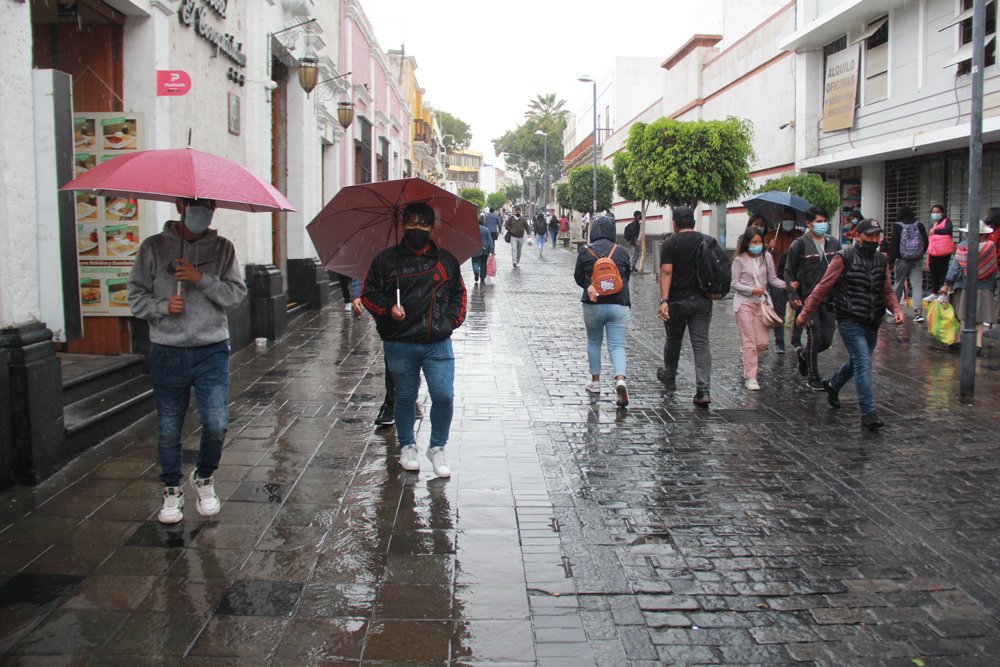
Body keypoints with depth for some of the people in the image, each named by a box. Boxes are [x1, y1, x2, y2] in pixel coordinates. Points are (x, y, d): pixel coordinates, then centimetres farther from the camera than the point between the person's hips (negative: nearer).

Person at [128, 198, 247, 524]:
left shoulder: (223, 248, 5)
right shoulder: (153, 247, 3)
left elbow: (237, 293, -3)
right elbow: (136, 296, 5)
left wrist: (202, 279, -16)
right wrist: (163, 306, -13)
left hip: (212, 350, 0)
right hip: (167, 352, 0)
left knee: (216, 424, -6)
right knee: (168, 429, 7)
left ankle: (204, 478, 23)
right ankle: (172, 491, 27)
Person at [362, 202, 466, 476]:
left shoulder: (446, 260, 10)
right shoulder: (386, 259, 3)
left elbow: (459, 292, 20)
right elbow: (369, 293, 7)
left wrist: (453, 319, 5)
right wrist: (388, 308, -11)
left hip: (438, 343, 1)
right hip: (400, 344, -1)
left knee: (444, 396, -6)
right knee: (405, 397, 11)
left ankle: (437, 448, 15)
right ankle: (407, 446, 31)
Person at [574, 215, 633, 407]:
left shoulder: (585, 251, -3)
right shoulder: (622, 252, 1)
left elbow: (578, 277, -1)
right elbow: (627, 277, 10)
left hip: (593, 305, 0)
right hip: (619, 305, 0)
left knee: (594, 342, 18)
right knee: (617, 345, 0)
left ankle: (595, 381, 24)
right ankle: (620, 380, -22)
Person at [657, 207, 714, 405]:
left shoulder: (670, 243, -7)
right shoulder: (707, 241, 5)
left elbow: (666, 272, -16)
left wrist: (664, 301, -19)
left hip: (678, 301, -2)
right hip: (702, 300, 2)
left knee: (673, 340, 17)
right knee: (701, 343, -1)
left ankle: (669, 378, 37)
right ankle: (703, 390, -11)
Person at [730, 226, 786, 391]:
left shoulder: (766, 257, 2)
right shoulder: (739, 259, -6)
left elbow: (773, 279, 5)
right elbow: (735, 284, -5)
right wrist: (752, 290, -18)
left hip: (762, 302, 3)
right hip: (744, 303, -3)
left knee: (763, 341, 2)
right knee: (749, 341, -3)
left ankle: (748, 361, 32)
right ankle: (750, 377, 5)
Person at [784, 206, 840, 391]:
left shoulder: (833, 243, 9)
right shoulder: (800, 244, -6)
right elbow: (789, 271, -2)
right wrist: (793, 295, -9)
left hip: (829, 299, 5)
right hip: (808, 299, -5)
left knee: (827, 340, 4)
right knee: (814, 338, -2)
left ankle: (803, 354, 35)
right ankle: (813, 378, 12)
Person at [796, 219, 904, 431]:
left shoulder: (882, 260, 10)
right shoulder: (844, 258, -9)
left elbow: (887, 290, 15)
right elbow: (823, 287, -8)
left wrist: (896, 309, -5)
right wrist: (806, 312, -7)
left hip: (872, 323, 7)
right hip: (850, 321, -7)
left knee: (858, 362, 20)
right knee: (863, 363, -14)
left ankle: (833, 385, 48)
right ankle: (868, 413, -12)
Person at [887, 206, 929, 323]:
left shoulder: (897, 226, -6)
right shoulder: (920, 226, 3)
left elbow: (894, 244, -9)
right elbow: (926, 242, 6)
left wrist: (891, 260, -6)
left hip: (902, 260, -2)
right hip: (918, 260, 2)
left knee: (899, 284, 12)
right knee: (917, 285, -2)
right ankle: (918, 311, -12)